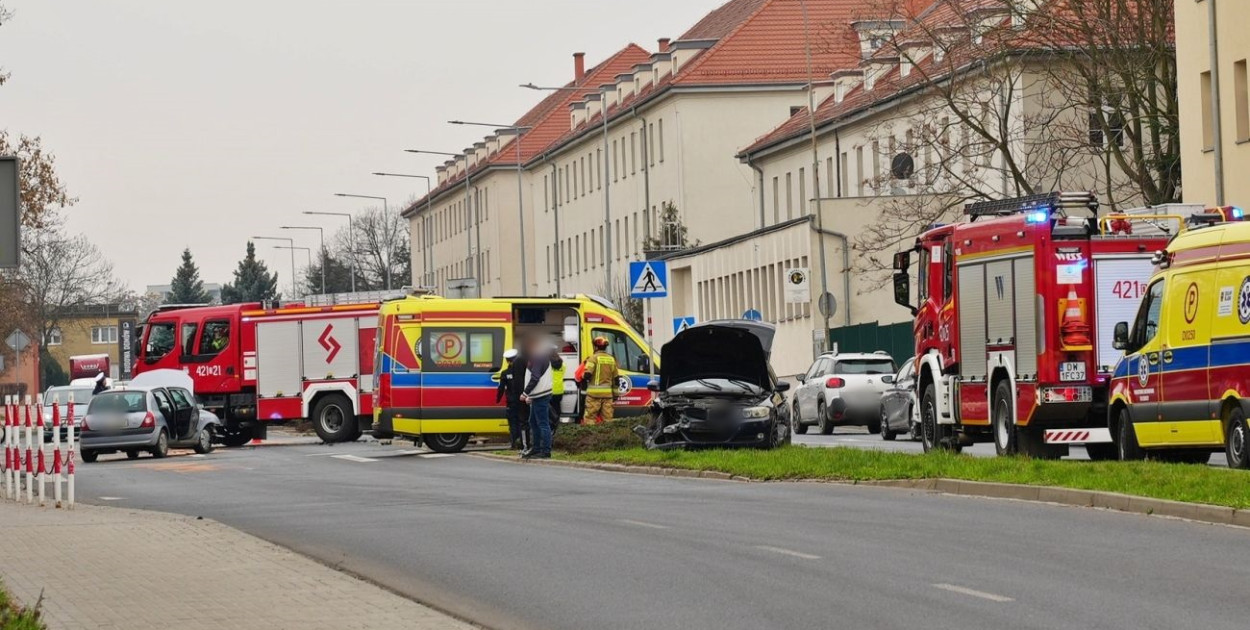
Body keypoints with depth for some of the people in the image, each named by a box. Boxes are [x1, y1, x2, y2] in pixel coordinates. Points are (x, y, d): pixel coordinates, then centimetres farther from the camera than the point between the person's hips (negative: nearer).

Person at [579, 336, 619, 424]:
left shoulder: (593, 358, -6)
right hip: (608, 394, 5)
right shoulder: (612, 359, 12)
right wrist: (615, 396, 19)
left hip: (594, 393, -5)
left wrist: (584, 376, 8)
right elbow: (616, 378, 15)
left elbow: (587, 374, -17)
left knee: (590, 418, -2)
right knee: (607, 419, 7)